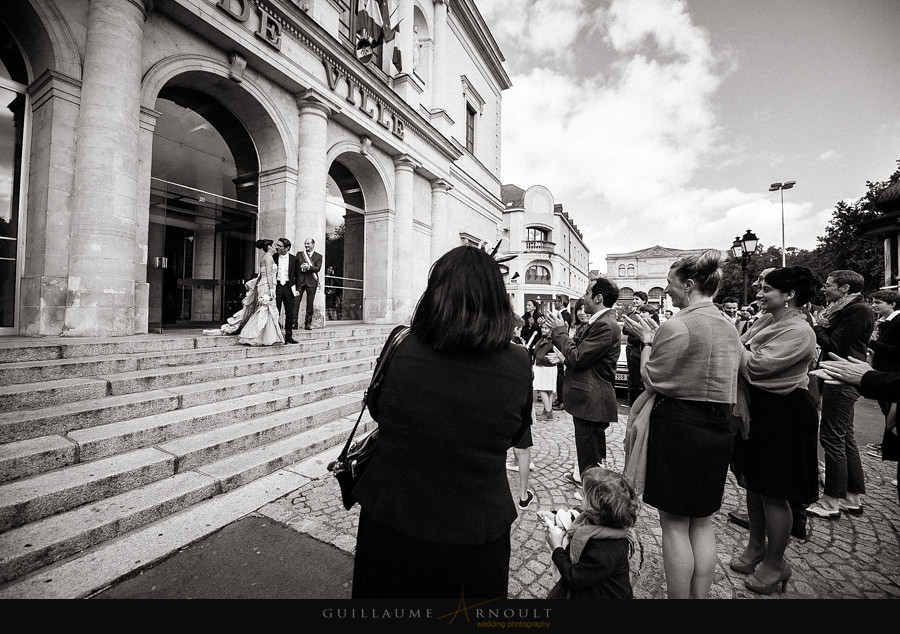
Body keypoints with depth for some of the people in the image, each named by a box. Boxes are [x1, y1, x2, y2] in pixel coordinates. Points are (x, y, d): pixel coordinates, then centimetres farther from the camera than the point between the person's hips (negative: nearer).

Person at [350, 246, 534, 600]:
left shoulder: (401, 349, -21)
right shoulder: (518, 366, -19)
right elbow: (517, 435, -1)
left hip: (390, 523, 0)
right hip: (476, 534, 1)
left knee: (392, 587, 28)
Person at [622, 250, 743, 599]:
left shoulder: (677, 325, -18)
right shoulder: (730, 328, 9)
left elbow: (652, 381, -13)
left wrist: (647, 339, -1)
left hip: (678, 429, -8)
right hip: (718, 429, 8)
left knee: (674, 524, 7)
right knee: (702, 520, 20)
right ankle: (700, 594, 34)